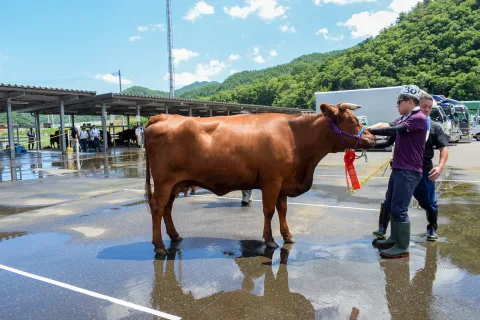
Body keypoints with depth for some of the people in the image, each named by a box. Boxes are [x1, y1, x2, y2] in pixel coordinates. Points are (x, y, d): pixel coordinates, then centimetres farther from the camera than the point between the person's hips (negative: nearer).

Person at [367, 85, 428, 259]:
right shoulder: (403, 120, 18)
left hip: (409, 171, -9)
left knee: (399, 209, -7)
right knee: (389, 205, 15)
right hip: (398, 169, 9)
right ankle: (394, 239, 28)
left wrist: (371, 130, -22)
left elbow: (395, 131, -26)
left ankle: (403, 247, 4)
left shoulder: (419, 118, -12)